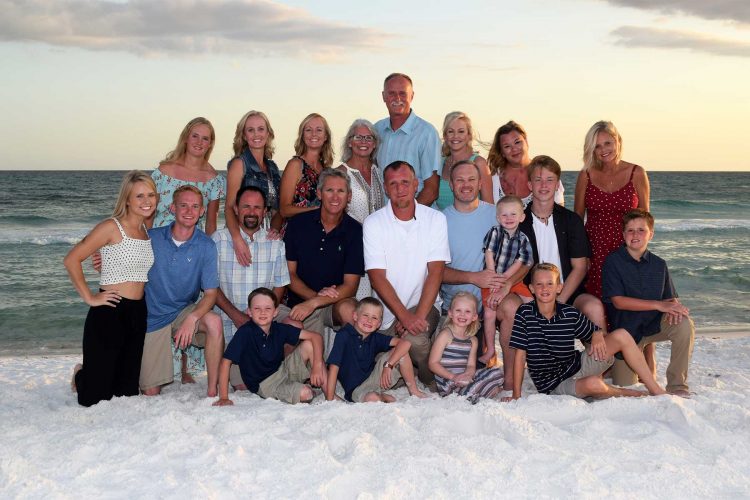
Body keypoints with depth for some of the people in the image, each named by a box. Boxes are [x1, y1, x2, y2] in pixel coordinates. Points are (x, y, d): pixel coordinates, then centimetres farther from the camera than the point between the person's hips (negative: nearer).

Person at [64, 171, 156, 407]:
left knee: (127, 392, 13)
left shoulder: (149, 232, 10)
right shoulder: (112, 228, -10)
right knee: (95, 397, 1)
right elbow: (71, 259, -13)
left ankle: (88, 374, 42)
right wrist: (89, 297, -13)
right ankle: (81, 376, 35)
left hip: (138, 314, 6)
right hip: (109, 314, -6)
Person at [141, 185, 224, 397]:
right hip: (153, 317, 0)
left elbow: (210, 293, -12)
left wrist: (192, 318, -31)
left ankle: (212, 391, -21)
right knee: (151, 393, 1)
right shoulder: (151, 238, -10)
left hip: (184, 311, 0)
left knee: (214, 322, -34)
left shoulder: (206, 246, -10)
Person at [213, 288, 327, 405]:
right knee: (305, 394, -28)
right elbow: (226, 362, -20)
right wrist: (224, 398, -23)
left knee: (309, 345, -13)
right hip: (263, 384, -5)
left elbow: (315, 337, -7)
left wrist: (317, 366, -21)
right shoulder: (245, 332, -19)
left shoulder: (279, 329, -7)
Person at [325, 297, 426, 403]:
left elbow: (405, 343, -11)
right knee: (372, 398, -40)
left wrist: (388, 365, -25)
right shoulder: (344, 335, -13)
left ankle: (414, 391, -1)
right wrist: (330, 401, -20)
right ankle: (383, 398, -4)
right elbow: (334, 367, -16)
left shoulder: (375, 338, -1)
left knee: (401, 351, -13)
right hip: (356, 389, -4)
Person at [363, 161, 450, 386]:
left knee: (415, 339, -31)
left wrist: (418, 316, -19)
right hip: (386, 311, 1)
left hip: (424, 306, 0)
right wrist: (404, 316, -20)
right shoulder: (373, 223, -3)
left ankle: (433, 390, -2)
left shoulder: (435, 219, -1)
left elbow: (435, 272, -7)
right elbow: (377, 277, -9)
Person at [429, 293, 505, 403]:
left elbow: (471, 365, 6)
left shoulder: (472, 340, 12)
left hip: (465, 378, 6)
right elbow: (433, 363, -10)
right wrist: (453, 376, -21)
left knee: (497, 373, -4)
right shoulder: (445, 335, -7)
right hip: (446, 381, -6)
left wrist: (468, 374, -20)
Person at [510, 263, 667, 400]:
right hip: (554, 385, -4)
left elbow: (595, 331, 11)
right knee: (593, 384, -36)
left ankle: (656, 391, -4)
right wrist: (516, 395, -15)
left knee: (621, 335, -10)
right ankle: (628, 394, -1)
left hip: (577, 366, 5)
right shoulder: (525, 313, -13)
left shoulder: (570, 314, -4)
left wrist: (598, 335, -16)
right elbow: (520, 354, -13)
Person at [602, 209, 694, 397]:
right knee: (625, 388, -8)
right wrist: (659, 305, -23)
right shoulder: (613, 262, -11)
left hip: (654, 324, 3)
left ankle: (677, 386, -13)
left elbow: (670, 297, 5)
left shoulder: (659, 265, 1)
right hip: (625, 329, -3)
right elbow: (618, 301, -19)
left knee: (685, 325, -28)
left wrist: (673, 307, -22)